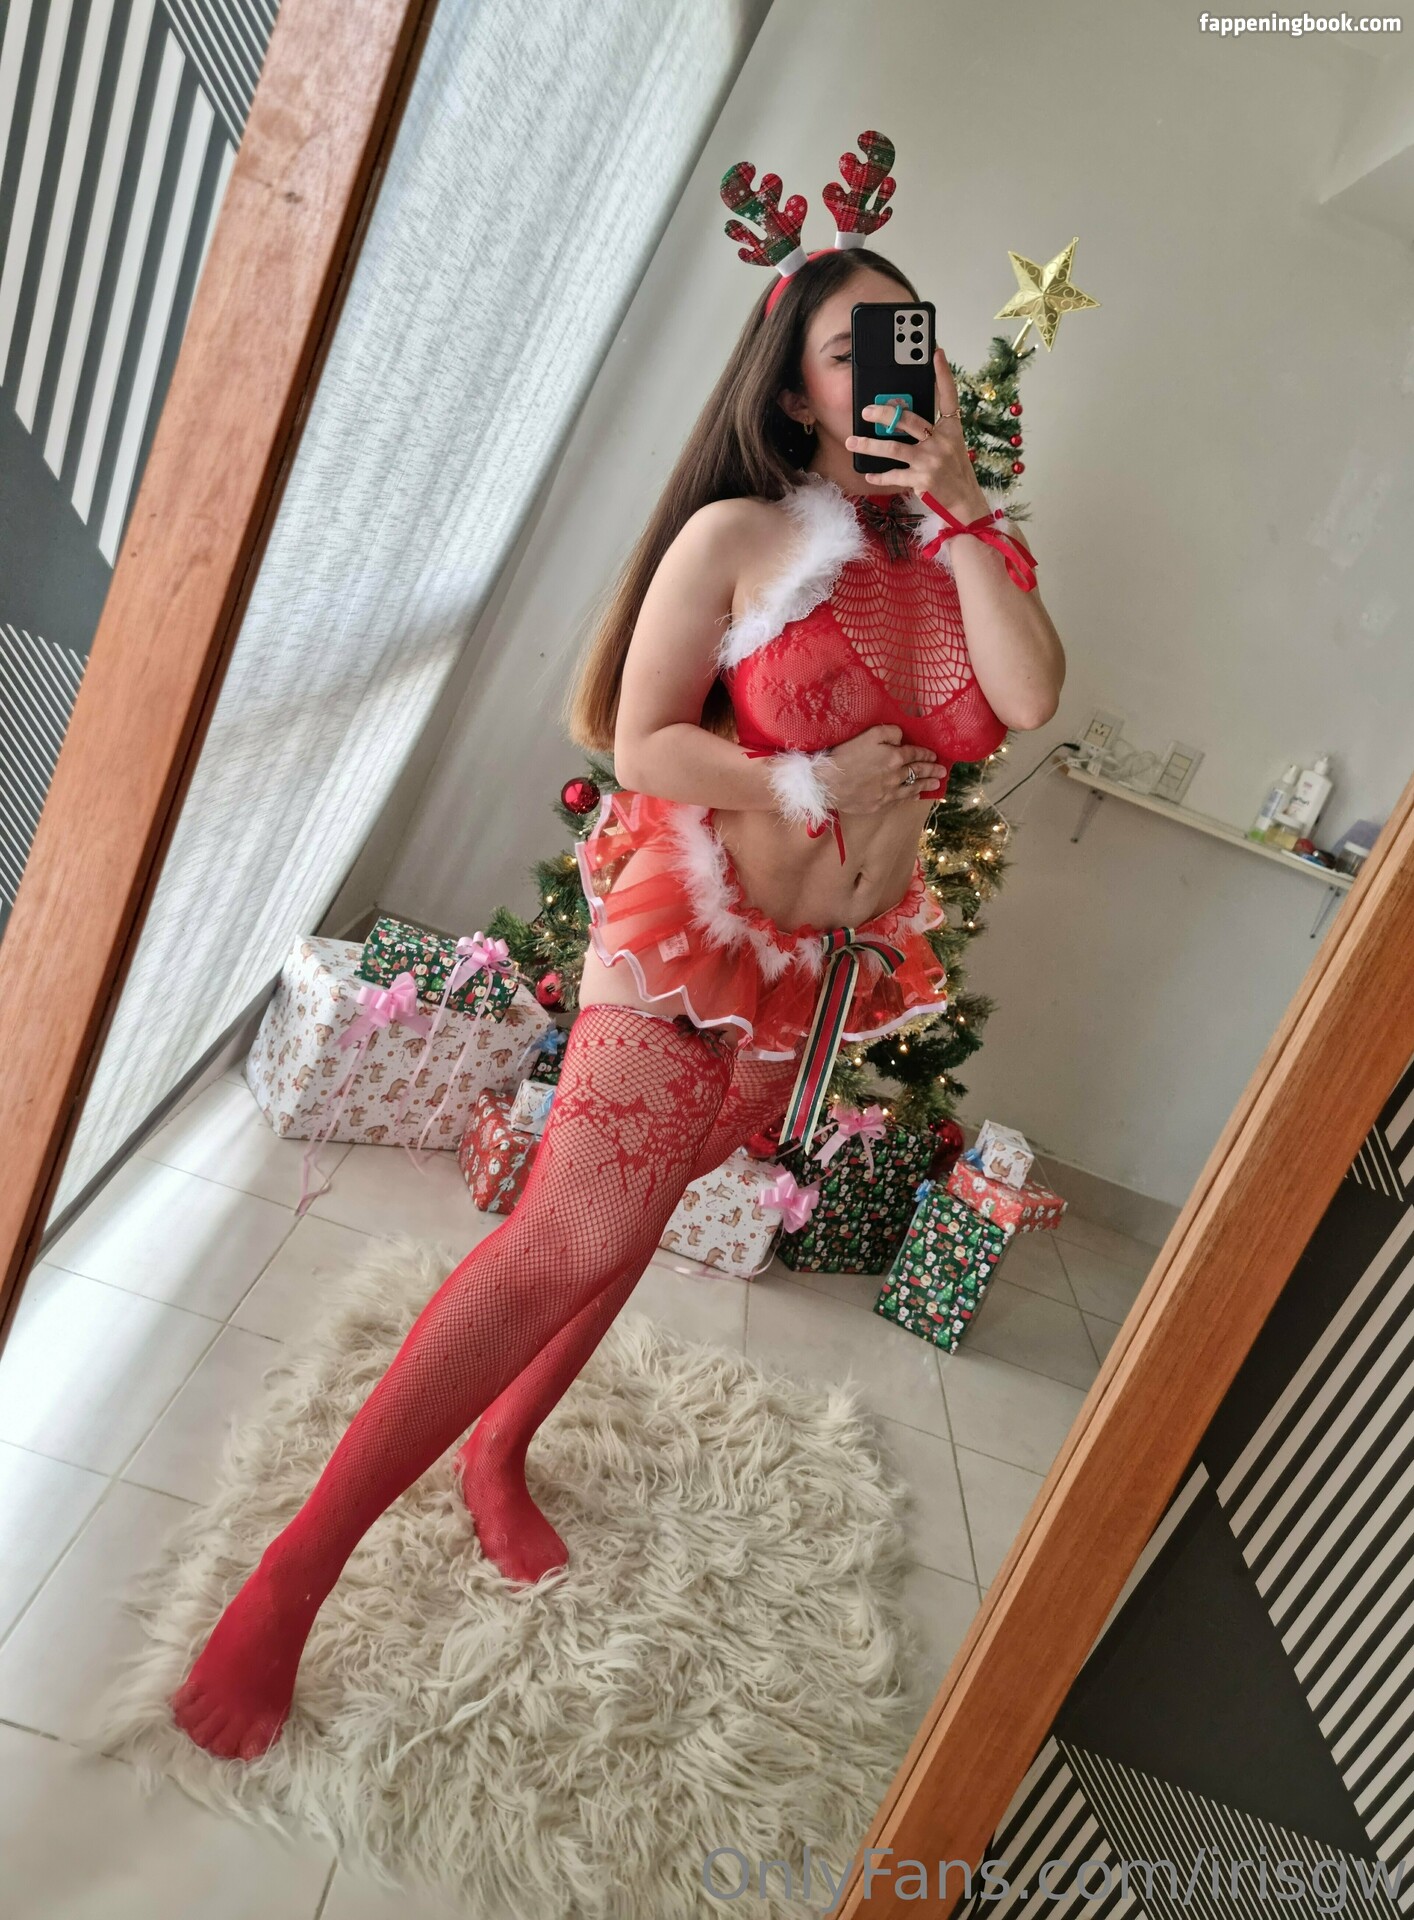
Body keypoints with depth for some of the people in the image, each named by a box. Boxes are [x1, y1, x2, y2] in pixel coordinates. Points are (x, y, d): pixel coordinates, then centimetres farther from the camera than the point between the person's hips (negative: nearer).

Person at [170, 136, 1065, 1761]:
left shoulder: (949, 552, 10)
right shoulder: (737, 537, -5)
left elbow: (1030, 700, -8)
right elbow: (639, 742, -8)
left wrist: (957, 499, -7)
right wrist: (805, 790, -16)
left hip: (831, 960, 6)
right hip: (692, 925, -5)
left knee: (629, 1218, 13)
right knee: (574, 1235, -14)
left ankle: (499, 1450, 37)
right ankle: (294, 1573, 4)